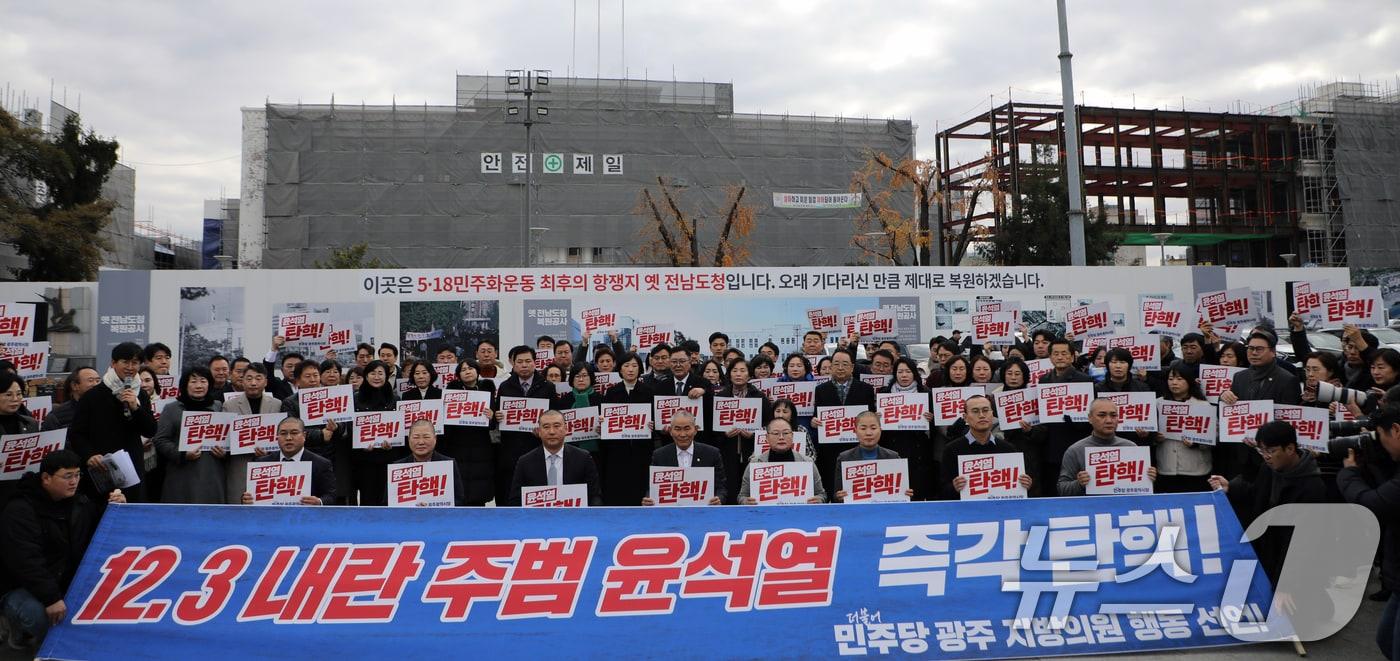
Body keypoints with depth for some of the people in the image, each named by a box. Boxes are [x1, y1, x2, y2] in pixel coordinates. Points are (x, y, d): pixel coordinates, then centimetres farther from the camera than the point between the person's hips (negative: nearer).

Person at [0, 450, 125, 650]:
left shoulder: (79, 501, 3)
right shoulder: (19, 510, -19)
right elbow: (25, 562, -27)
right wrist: (51, 598, -34)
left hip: (67, 583, 6)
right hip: (21, 587, -6)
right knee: (39, 617, -35)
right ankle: (21, 628, 2)